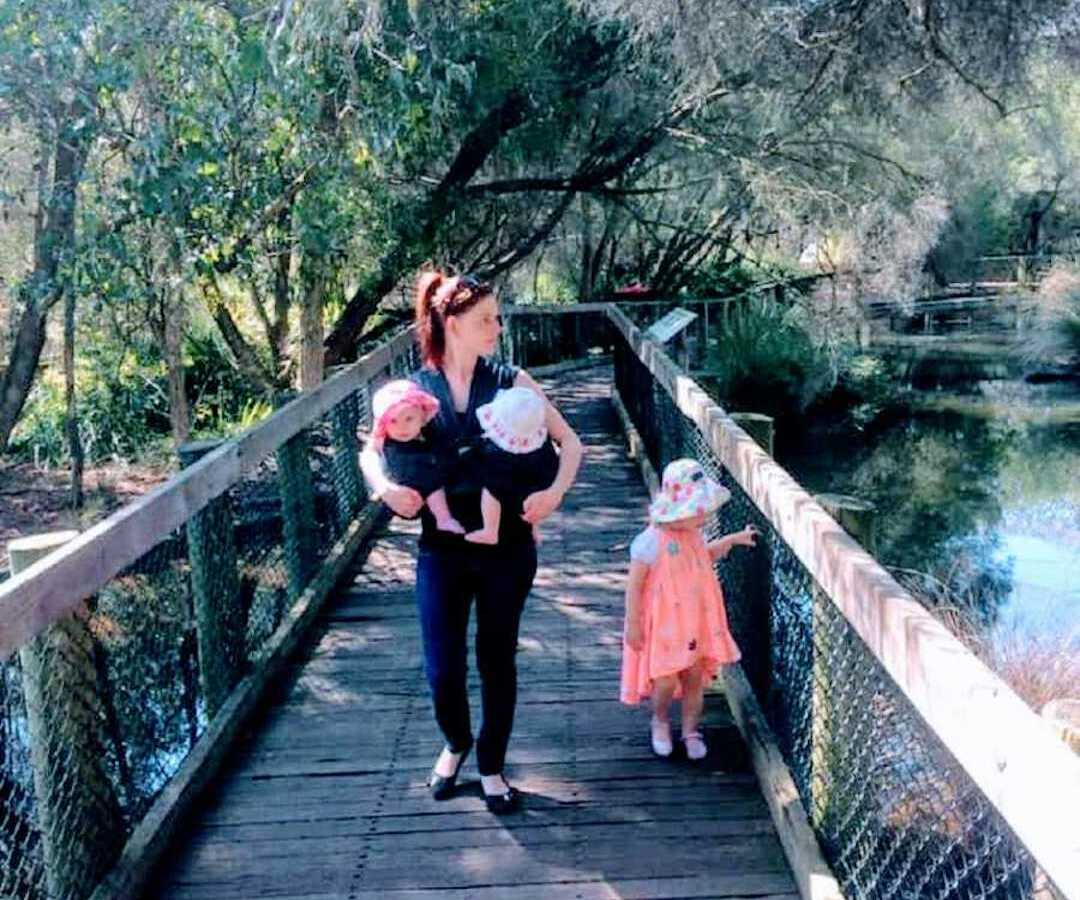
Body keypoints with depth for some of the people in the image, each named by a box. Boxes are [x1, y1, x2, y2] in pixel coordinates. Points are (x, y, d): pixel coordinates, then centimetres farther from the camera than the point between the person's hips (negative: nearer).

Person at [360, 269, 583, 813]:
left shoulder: (510, 382, -1)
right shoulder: (416, 388, 0)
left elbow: (569, 442, 0)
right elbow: (371, 450, 6)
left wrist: (556, 492, -16)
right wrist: (385, 487, -15)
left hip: (507, 546, 0)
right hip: (442, 548, 0)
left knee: (497, 659, 11)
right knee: (442, 669, 1)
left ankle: (492, 766, 31)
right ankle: (456, 744, 34)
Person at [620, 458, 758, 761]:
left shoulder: (693, 534, 0)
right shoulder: (651, 541, -21)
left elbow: (706, 555, 24)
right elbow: (634, 585, -16)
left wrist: (732, 539, 12)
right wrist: (633, 624, -14)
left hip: (696, 622, 6)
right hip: (662, 624, -6)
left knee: (695, 677, 9)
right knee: (666, 681, -3)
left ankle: (691, 730, 27)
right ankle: (660, 722, 28)